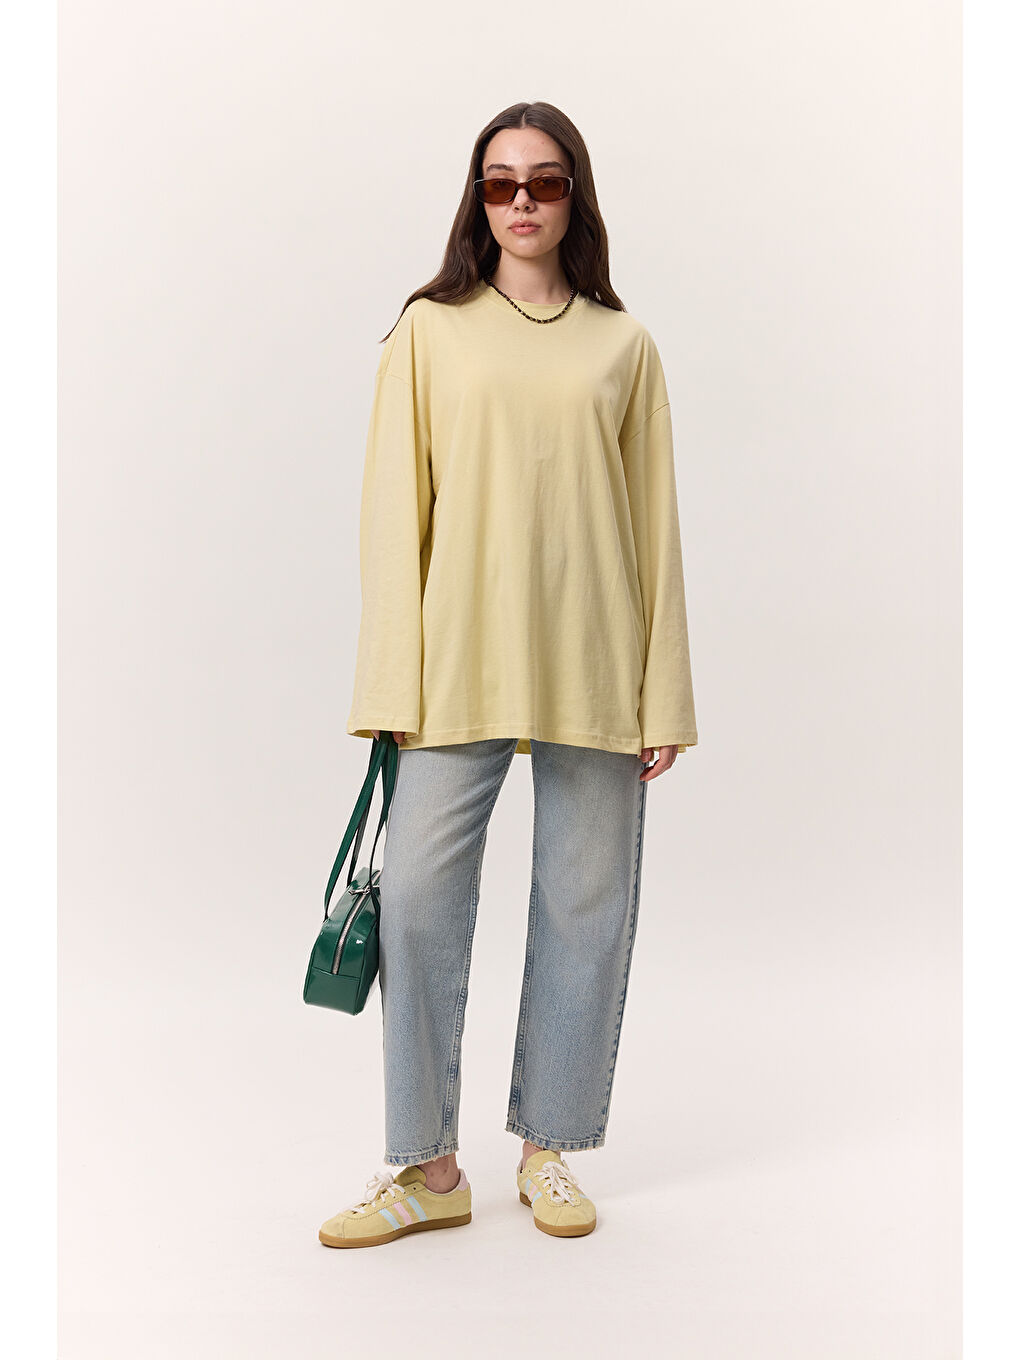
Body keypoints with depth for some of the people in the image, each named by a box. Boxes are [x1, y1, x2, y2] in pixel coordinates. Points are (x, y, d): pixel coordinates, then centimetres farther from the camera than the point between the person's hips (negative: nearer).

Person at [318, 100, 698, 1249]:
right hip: (459, 661, -1)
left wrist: (664, 694, 3)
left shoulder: (623, 346, 9)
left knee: (584, 903, 6)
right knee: (418, 896, -4)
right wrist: (392, 685, -4)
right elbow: (395, 508, 3)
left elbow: (655, 522, 8)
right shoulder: (430, 332, 7)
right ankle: (427, 1166, 11)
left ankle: (548, 1147, 22)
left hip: (593, 667, 1)